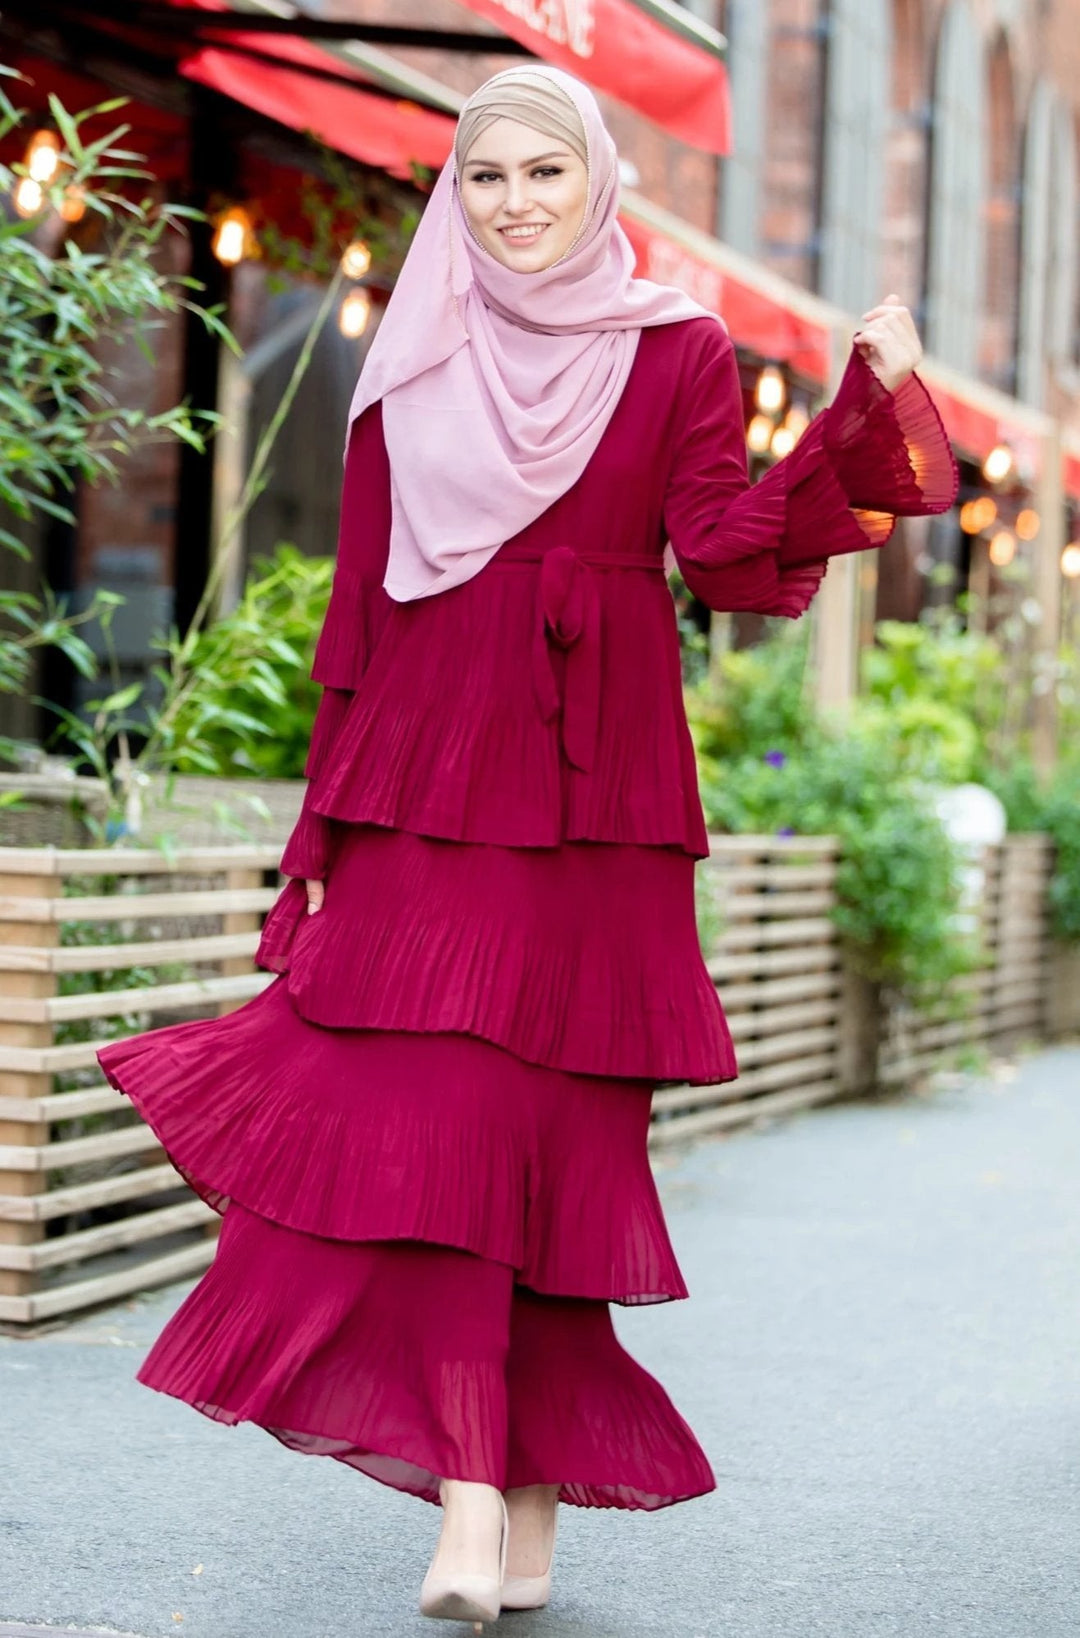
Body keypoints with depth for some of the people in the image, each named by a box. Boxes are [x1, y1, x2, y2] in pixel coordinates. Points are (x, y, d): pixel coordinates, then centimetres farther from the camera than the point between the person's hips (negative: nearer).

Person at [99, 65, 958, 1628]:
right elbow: (361, 606, 12)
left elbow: (728, 561, -6)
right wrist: (323, 832, 9)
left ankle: (529, 1494, 12)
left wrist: (866, 409, -16)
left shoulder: (677, 354, 7)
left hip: (593, 796, -1)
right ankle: (482, 1504, -14)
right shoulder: (415, 370, 12)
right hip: (426, 792, 2)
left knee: (545, 1126, -1)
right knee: (429, 1116, -12)